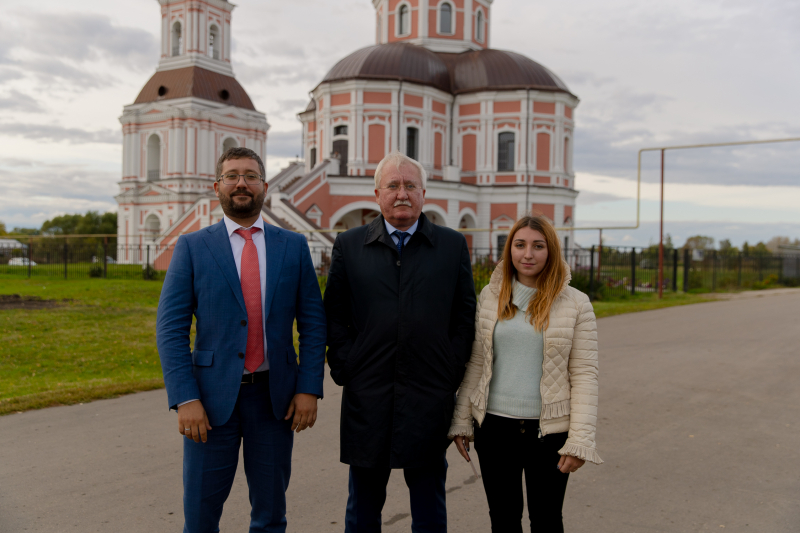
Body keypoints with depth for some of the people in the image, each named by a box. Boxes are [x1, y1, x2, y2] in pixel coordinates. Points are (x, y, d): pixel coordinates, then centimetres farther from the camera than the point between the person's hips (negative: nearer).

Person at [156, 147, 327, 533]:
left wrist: (309, 388, -5)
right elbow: (171, 328, -5)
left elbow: (313, 322, 4)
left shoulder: (293, 246, 4)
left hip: (275, 396, 2)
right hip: (212, 397, -1)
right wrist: (185, 400, -13)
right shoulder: (192, 247, 0)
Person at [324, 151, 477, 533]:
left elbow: (465, 316, 4)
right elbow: (334, 316, 5)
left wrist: (451, 374, -3)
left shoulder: (453, 246, 5)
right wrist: (345, 369, -4)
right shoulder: (348, 245, 6)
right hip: (367, 398, 1)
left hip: (430, 399, 0)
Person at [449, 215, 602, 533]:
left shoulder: (575, 304, -5)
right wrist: (461, 420, 5)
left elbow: (584, 375, -5)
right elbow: (476, 361, 7)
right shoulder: (490, 297, 3)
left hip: (548, 431, -2)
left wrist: (580, 440, -10)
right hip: (495, 426, 2)